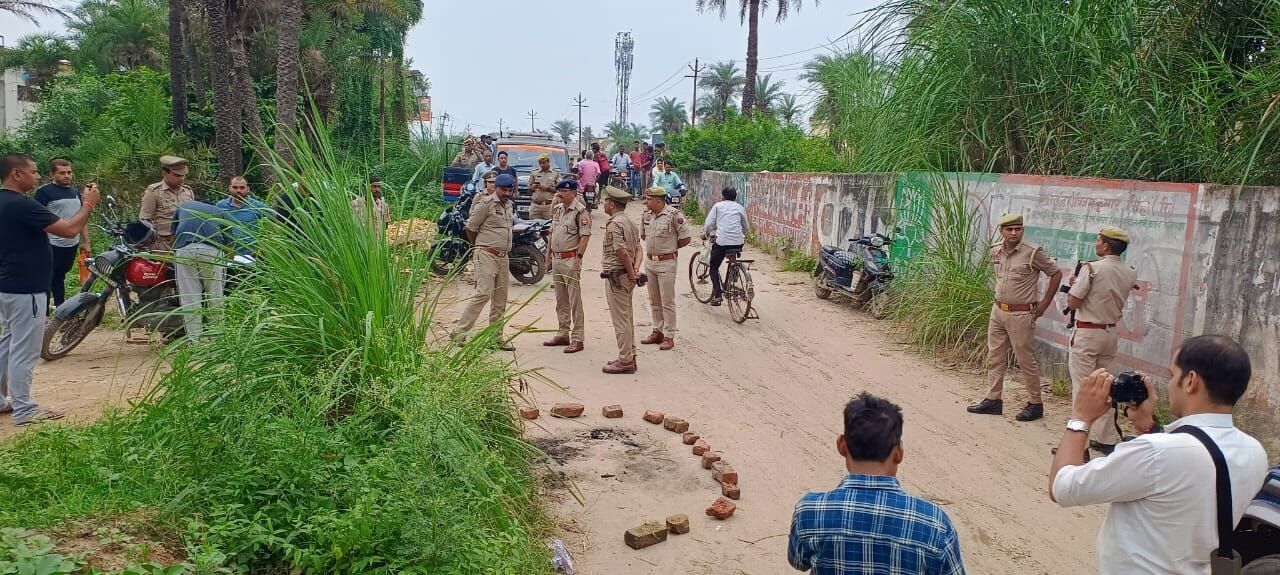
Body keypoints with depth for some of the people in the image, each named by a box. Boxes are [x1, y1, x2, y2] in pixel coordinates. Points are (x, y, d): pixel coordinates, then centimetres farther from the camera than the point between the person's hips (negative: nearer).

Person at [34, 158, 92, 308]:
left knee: (60, 278, 20)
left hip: (72, 244, 6)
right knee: (48, 279, -1)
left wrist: (86, 243, 16)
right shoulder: (44, 191, -9)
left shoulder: (75, 192, 13)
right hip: (52, 245, -6)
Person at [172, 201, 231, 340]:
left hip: (184, 250, 1)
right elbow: (229, 245, 23)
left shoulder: (183, 206, 33)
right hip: (212, 250, -1)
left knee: (189, 298, 5)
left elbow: (173, 236, 35)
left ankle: (194, 341, 5)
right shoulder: (221, 213, 28)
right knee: (215, 298, 8)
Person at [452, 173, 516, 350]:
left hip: (503, 257, 8)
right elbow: (470, 227, -5)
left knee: (500, 299, 9)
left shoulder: (509, 206, 15)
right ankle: (459, 332, -11)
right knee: (483, 293, -17)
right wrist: (480, 247, 6)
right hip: (487, 255, -8)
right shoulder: (486, 203, -9)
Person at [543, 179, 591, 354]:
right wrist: (548, 255, 18)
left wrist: (578, 257, -23)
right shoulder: (557, 209, 14)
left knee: (575, 300, -6)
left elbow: (585, 236, -17)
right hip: (556, 259, 9)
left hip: (571, 259, -9)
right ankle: (563, 334, 24)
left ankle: (577, 339, -3)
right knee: (561, 300, 15)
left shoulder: (581, 211, -12)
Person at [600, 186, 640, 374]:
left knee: (620, 320, -4)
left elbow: (622, 253, -22)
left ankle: (625, 361, 1)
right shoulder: (630, 222, 13)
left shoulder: (613, 224, -17)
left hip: (616, 276, -10)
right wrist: (635, 269, -2)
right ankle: (630, 357, 24)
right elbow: (638, 249, 10)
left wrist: (631, 274, -12)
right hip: (627, 275, 10)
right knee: (626, 318, 17)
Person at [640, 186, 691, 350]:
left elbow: (686, 238, -11)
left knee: (667, 301, -2)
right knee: (654, 300, 15)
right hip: (649, 261, 7)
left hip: (666, 262, -7)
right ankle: (658, 332, 26)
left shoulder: (674, 215, -15)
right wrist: (654, 245, 12)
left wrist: (670, 247, 0)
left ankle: (669, 337, 4)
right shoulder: (647, 215, 6)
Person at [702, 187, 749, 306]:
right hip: (738, 242, 3)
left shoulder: (718, 205, 9)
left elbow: (709, 224, 3)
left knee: (714, 267, 11)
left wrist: (705, 234, 21)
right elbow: (746, 227, 21)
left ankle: (717, 295, -3)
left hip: (722, 241, -3)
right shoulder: (740, 207, 17)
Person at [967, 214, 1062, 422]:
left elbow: (1056, 274, -5)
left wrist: (1044, 304, -5)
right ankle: (993, 400, 20)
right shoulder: (995, 251, 3)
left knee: (1026, 360, 1)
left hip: (1021, 315, -6)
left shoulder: (1033, 253, -14)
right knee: (995, 357, 11)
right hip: (998, 311, 6)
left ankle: (1035, 404, 13)